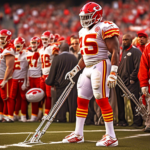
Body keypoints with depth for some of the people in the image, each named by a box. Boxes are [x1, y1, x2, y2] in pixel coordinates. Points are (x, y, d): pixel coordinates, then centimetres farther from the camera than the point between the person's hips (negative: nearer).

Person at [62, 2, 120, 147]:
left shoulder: (104, 28, -10)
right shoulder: (84, 31, 17)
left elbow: (115, 51, -15)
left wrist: (113, 73, -22)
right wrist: (75, 70, 22)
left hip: (100, 66, -9)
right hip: (88, 69, 9)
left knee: (102, 100, -10)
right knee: (81, 101, 10)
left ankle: (111, 137, -5)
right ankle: (78, 134, 19)